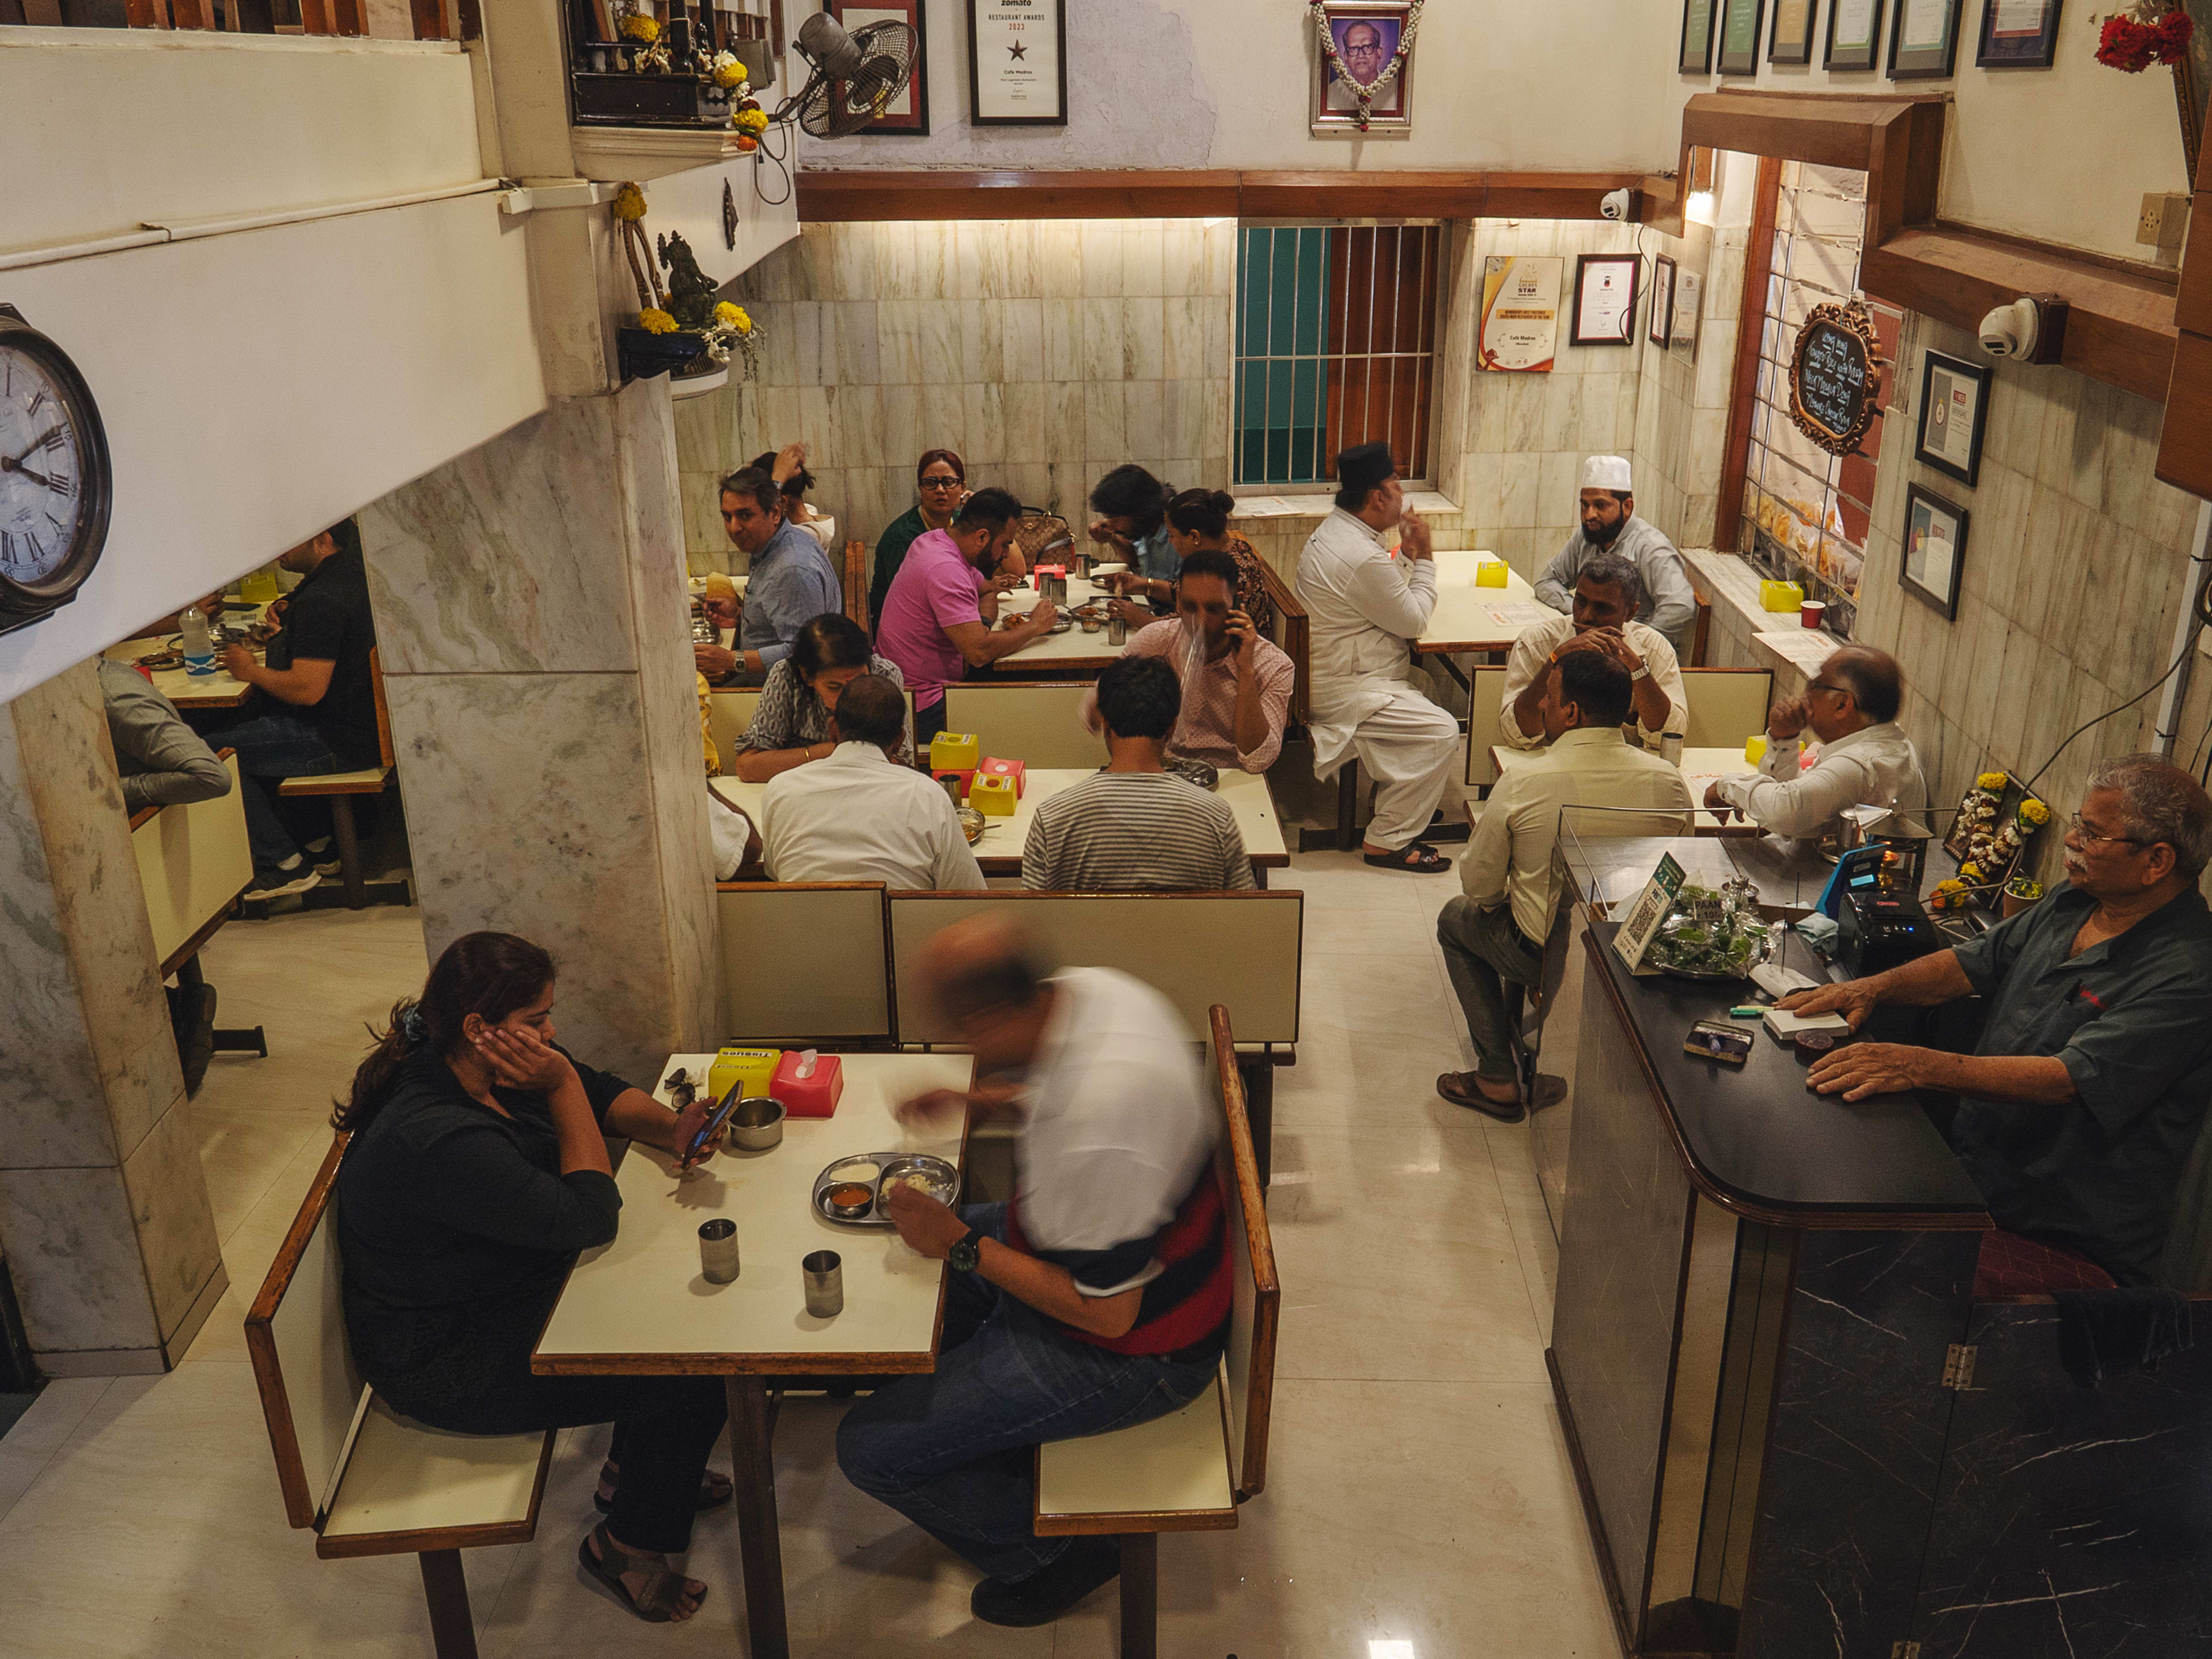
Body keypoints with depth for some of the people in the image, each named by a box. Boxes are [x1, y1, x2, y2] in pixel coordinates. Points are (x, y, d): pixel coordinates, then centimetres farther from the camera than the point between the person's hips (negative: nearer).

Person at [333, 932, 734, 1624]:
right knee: (693, 1381, -9)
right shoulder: (440, 1143, -37)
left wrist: (668, 1128, -12)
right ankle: (627, 1545, 16)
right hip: (452, 1367, -9)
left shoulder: (483, 1071, -7)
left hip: (505, 1293, 10)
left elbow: (601, 1091, 7)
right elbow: (589, 1216, -30)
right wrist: (564, 1085, -28)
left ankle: (634, 1469, 29)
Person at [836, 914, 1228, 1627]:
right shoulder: (1090, 986, -13)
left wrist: (964, 1246, -21)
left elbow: (1107, 1313, -28)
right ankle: (1005, 1435, 35)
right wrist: (972, 1099, 4)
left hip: (1133, 1350, -9)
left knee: (870, 1448, -5)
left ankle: (1048, 1554, 15)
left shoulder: (1096, 1130, -40)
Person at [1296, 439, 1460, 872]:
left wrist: (1408, 558, 3)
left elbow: (1390, 600, 18)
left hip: (1329, 671, 11)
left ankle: (1394, 793, 29)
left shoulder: (1330, 530, 9)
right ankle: (1389, 840, -8)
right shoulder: (1364, 557, -26)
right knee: (1442, 733, -16)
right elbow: (1413, 621, -15)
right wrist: (1423, 558, -5)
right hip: (1345, 692, -11)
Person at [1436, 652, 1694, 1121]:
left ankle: (1498, 1079, 20)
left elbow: (1480, 886, -9)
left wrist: (1505, 898, 13)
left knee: (1455, 918, 25)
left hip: (1546, 958, -5)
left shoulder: (1523, 781, -20)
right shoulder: (1669, 781, -10)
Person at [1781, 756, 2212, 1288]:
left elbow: (2072, 1079, -28)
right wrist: (1872, 988, -3)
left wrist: (1923, 1067, -37)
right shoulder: (2072, 901, 9)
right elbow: (1970, 964, 17)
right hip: (1974, 1160, 8)